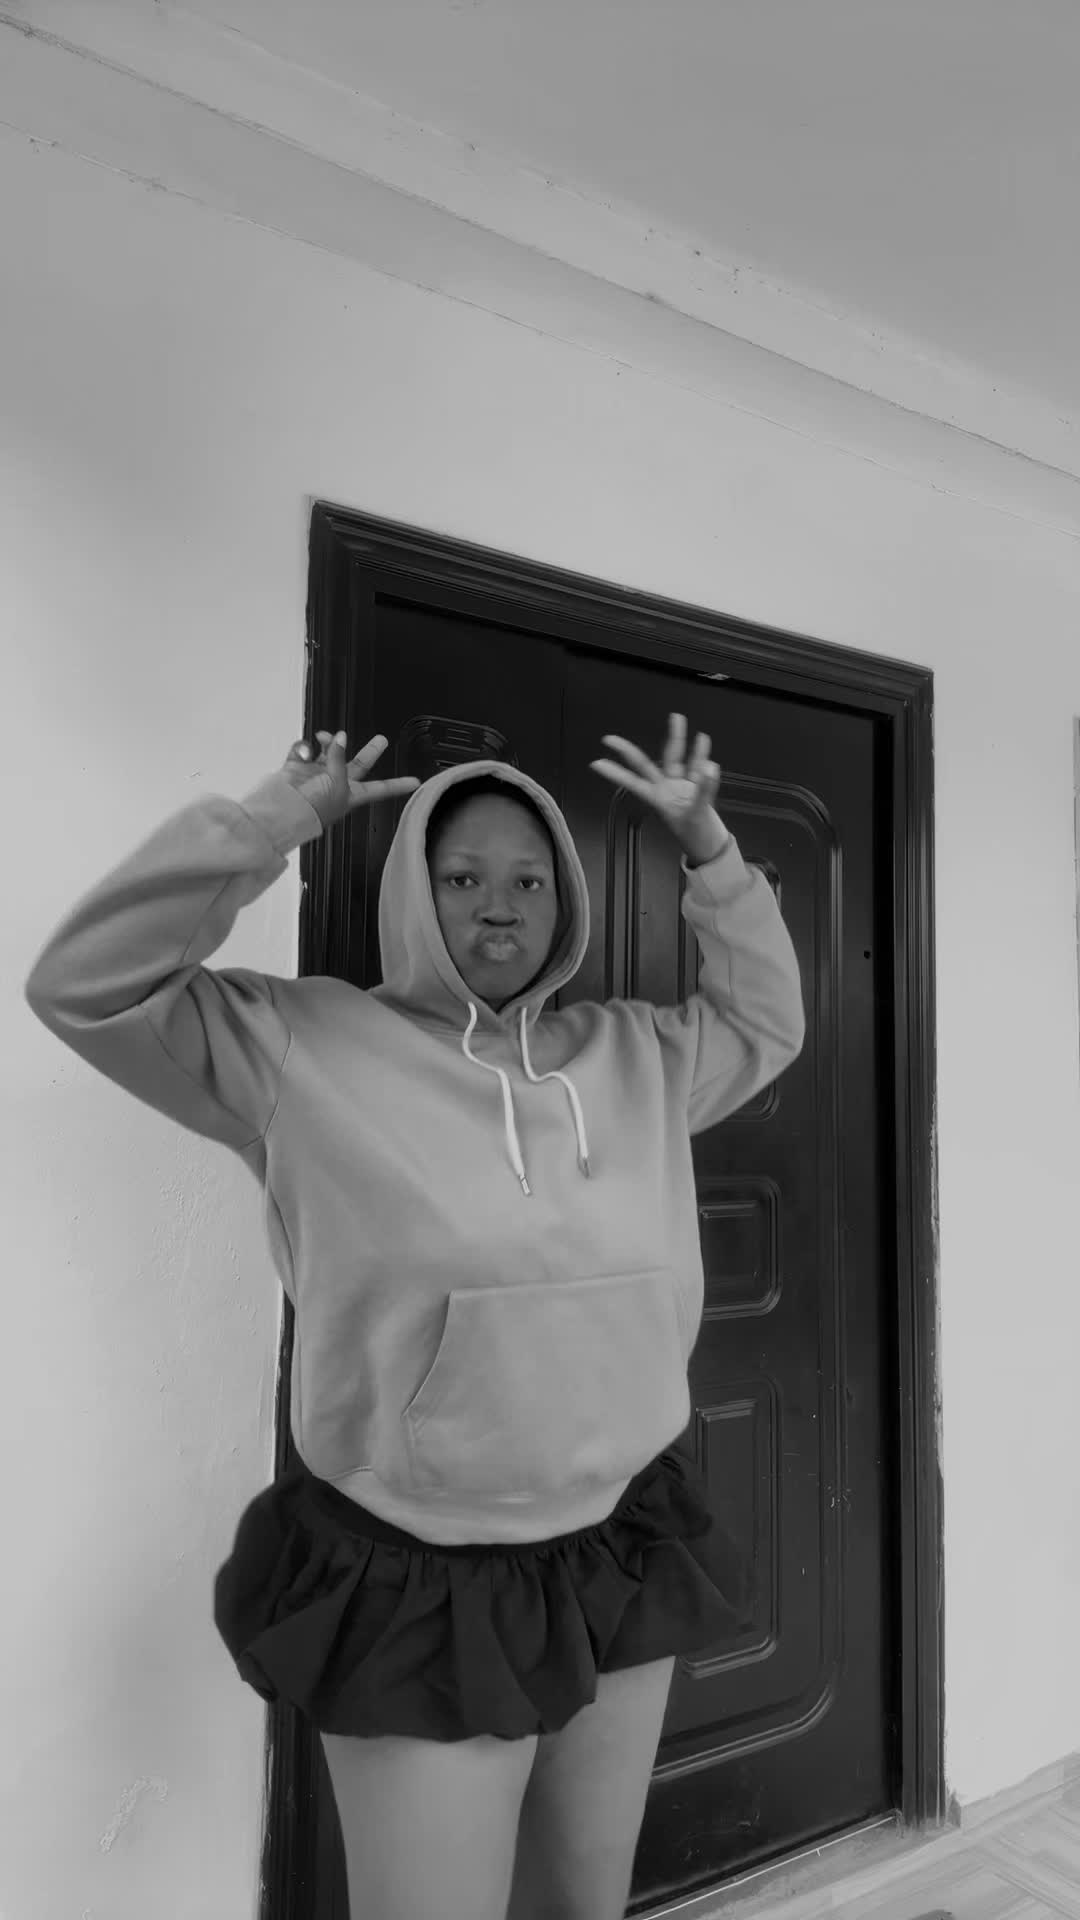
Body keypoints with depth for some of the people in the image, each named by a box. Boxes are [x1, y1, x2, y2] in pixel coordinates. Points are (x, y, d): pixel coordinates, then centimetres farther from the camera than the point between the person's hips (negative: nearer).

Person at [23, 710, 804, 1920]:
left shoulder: (632, 1057, 3)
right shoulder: (306, 1049, -11)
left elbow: (767, 1024, 17)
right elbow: (87, 987, -15)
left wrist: (709, 850, 5)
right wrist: (270, 823, -19)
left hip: (622, 1561, 5)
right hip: (421, 1590, -5)